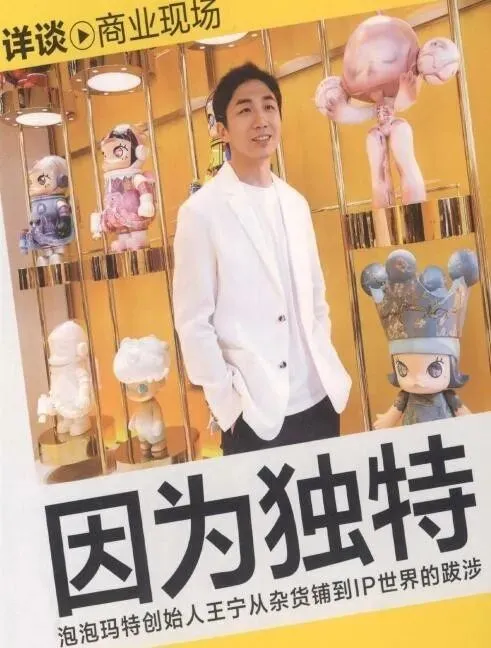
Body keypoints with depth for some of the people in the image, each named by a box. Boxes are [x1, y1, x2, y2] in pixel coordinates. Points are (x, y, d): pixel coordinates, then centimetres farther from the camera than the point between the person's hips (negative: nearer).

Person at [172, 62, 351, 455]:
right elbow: (193, 322, -8)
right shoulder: (201, 211, -8)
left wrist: (329, 370, 7)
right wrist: (230, 403, -10)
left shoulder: (295, 203, 8)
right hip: (255, 414, -5)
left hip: (320, 400, 5)